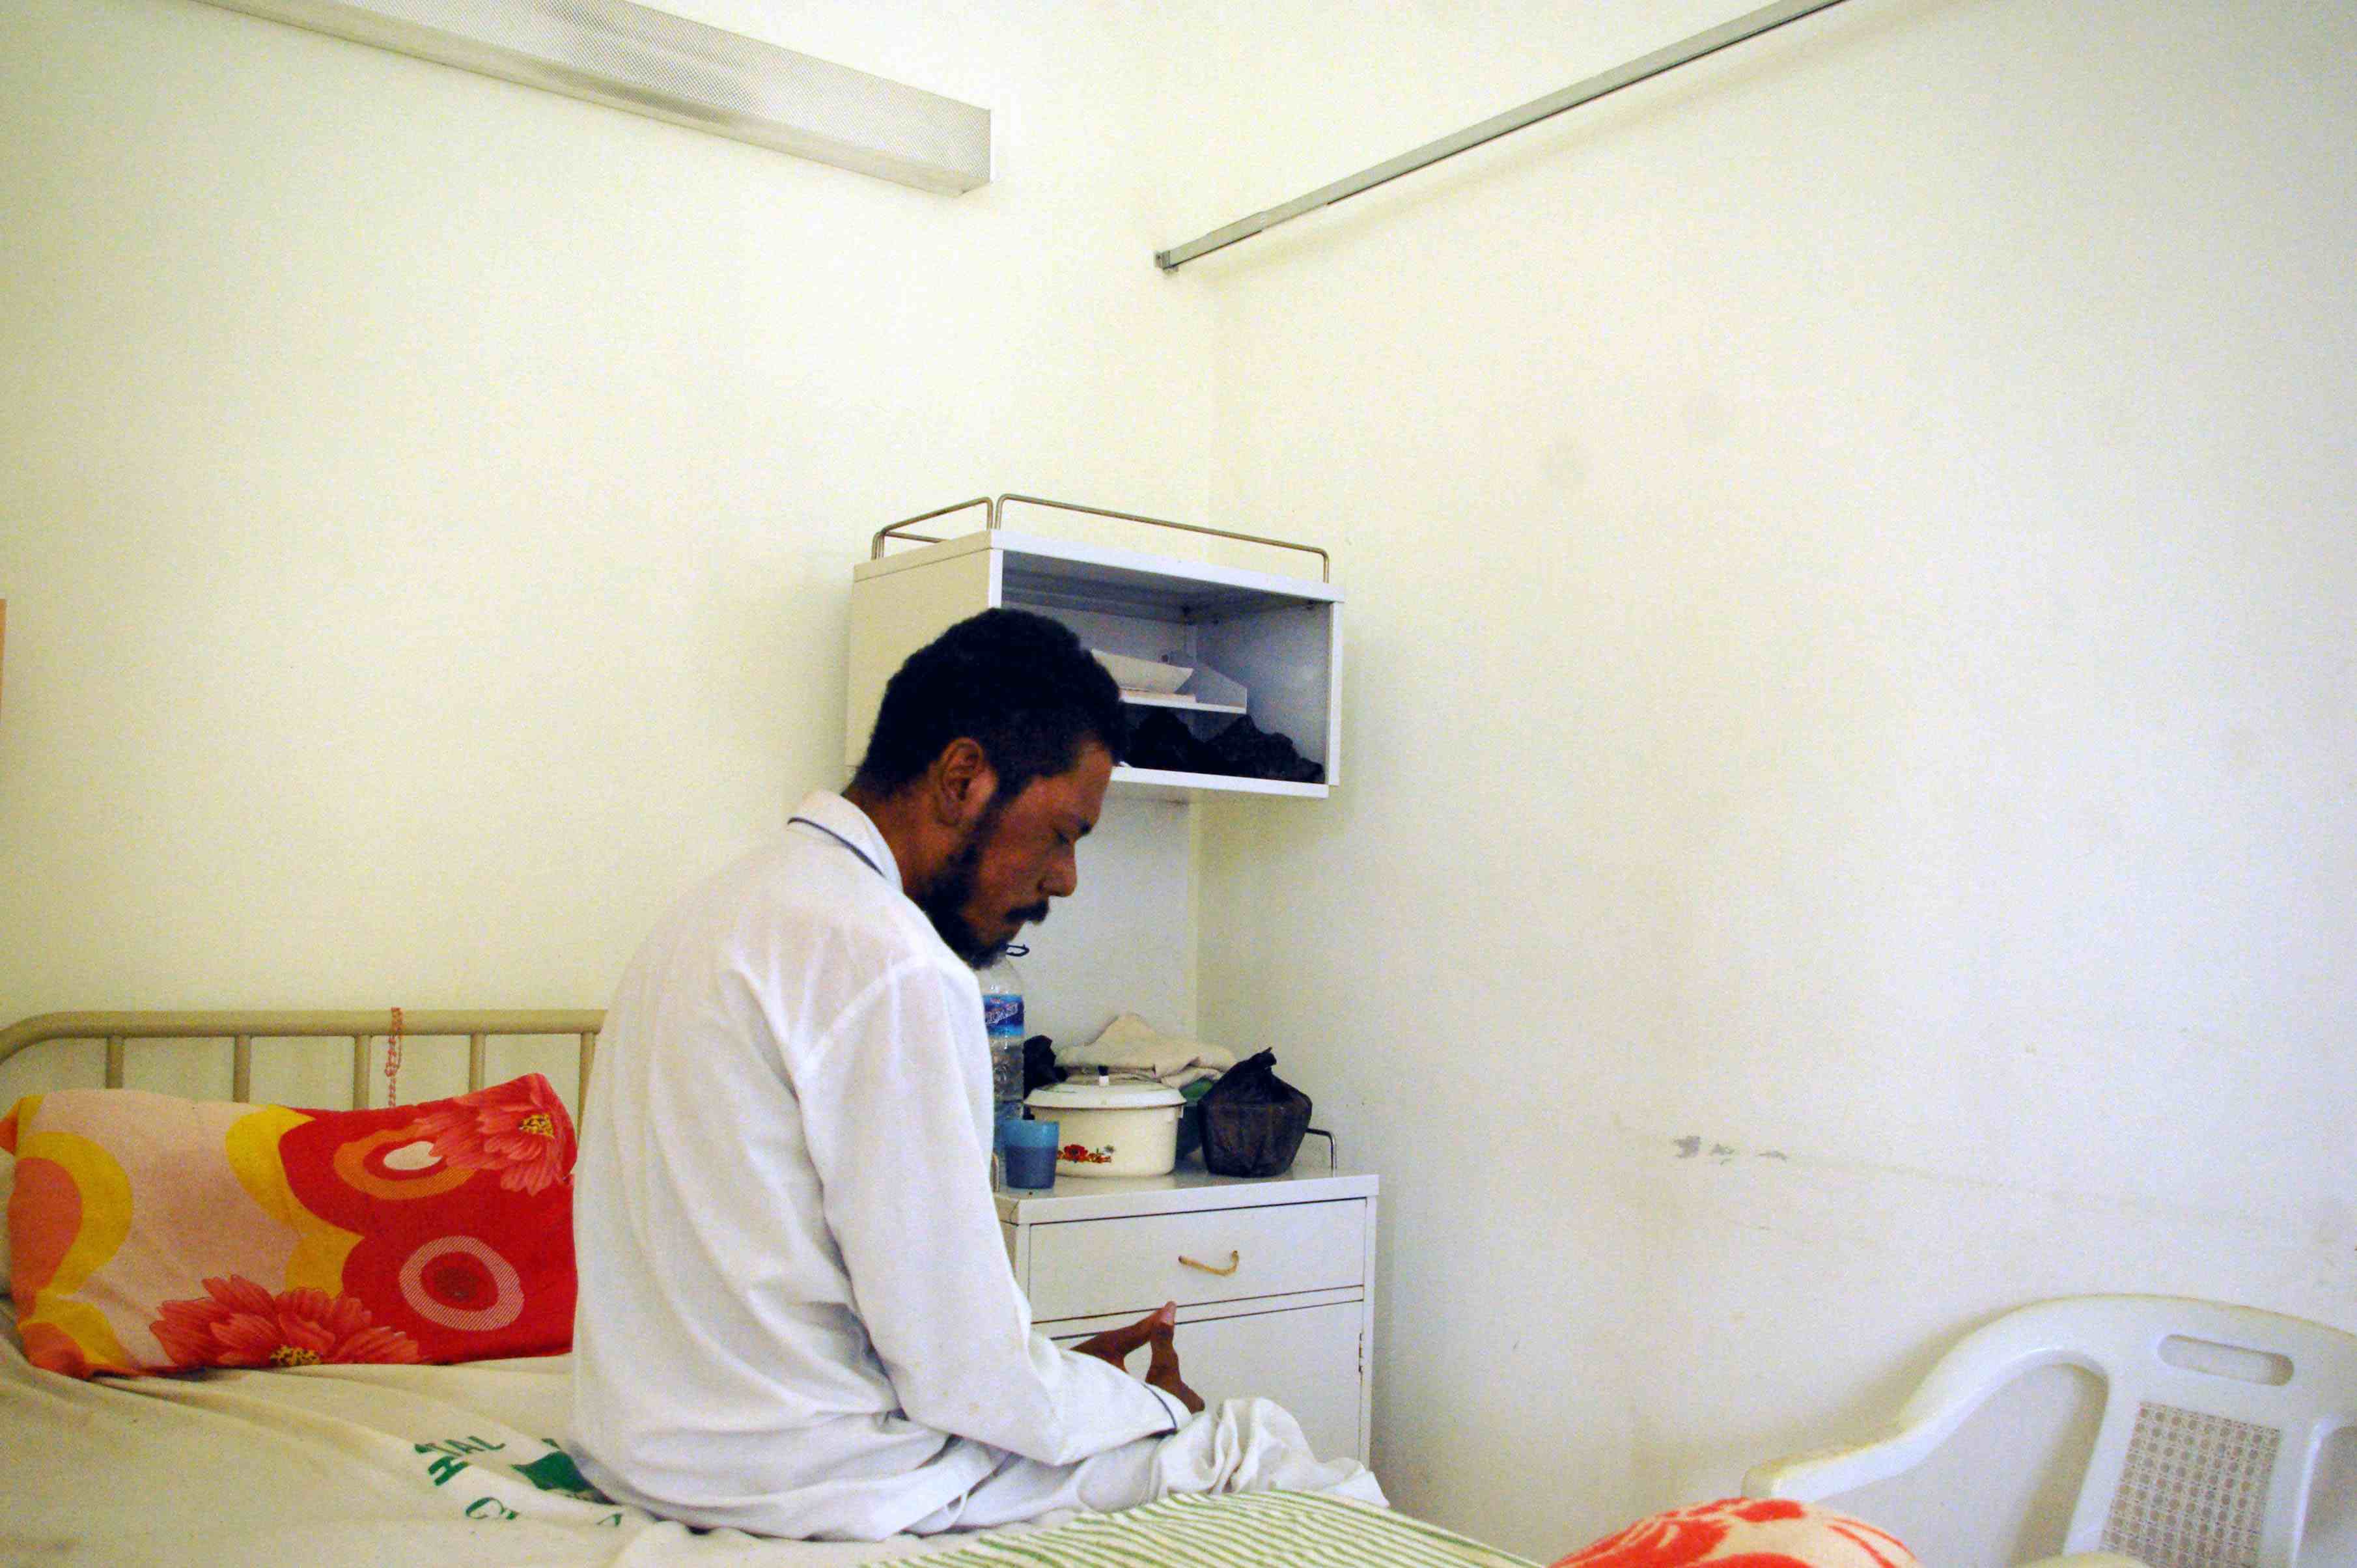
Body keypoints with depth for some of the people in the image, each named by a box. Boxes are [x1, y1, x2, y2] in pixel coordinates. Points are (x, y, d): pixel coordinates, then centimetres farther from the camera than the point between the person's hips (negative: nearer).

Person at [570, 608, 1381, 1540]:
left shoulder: (722, 908, 10)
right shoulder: (890, 966, -21)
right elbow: (965, 1374, -18)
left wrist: (1065, 1364, 12)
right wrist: (1155, 1409, 0)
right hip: (809, 1479, -10)